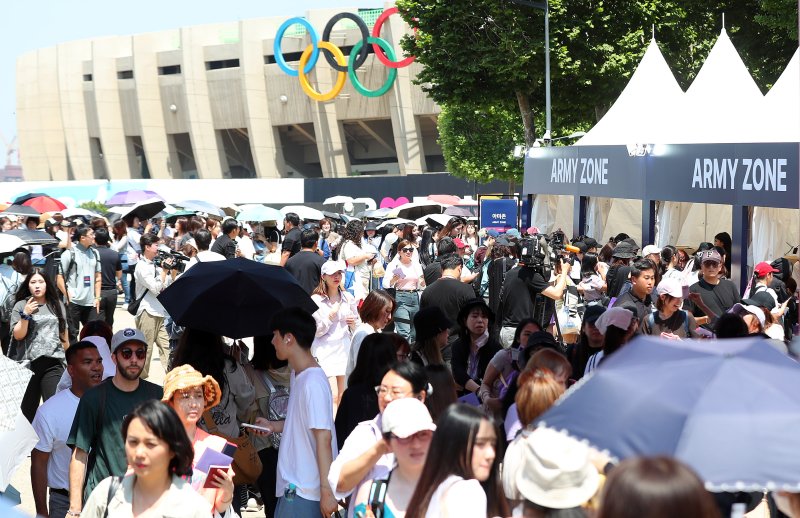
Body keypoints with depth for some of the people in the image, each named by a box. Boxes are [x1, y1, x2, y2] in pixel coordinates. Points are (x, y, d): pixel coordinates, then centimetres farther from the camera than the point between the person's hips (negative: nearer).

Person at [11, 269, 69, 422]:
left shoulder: (57, 305, 10)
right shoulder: (21, 306, 1)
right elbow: (18, 335, -5)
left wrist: (68, 354, 23)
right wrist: (25, 315, -17)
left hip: (53, 363, 1)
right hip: (28, 363, -1)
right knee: (27, 409, 6)